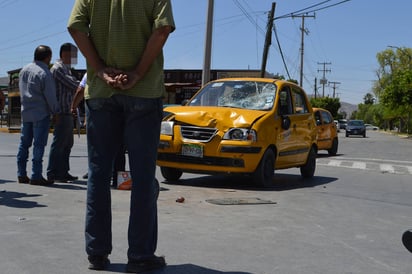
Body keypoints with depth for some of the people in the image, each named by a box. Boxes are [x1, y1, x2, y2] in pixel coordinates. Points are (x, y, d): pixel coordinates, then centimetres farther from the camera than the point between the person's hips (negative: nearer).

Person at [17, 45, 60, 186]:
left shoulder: (24, 70, 9)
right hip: (41, 114, -7)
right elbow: (50, 96, -14)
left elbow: (22, 91, 16)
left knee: (24, 143, 12)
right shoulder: (45, 73, -14)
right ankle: (36, 176, -3)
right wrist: (56, 111, -2)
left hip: (25, 112, 7)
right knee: (39, 144, -3)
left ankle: (21, 174, 16)